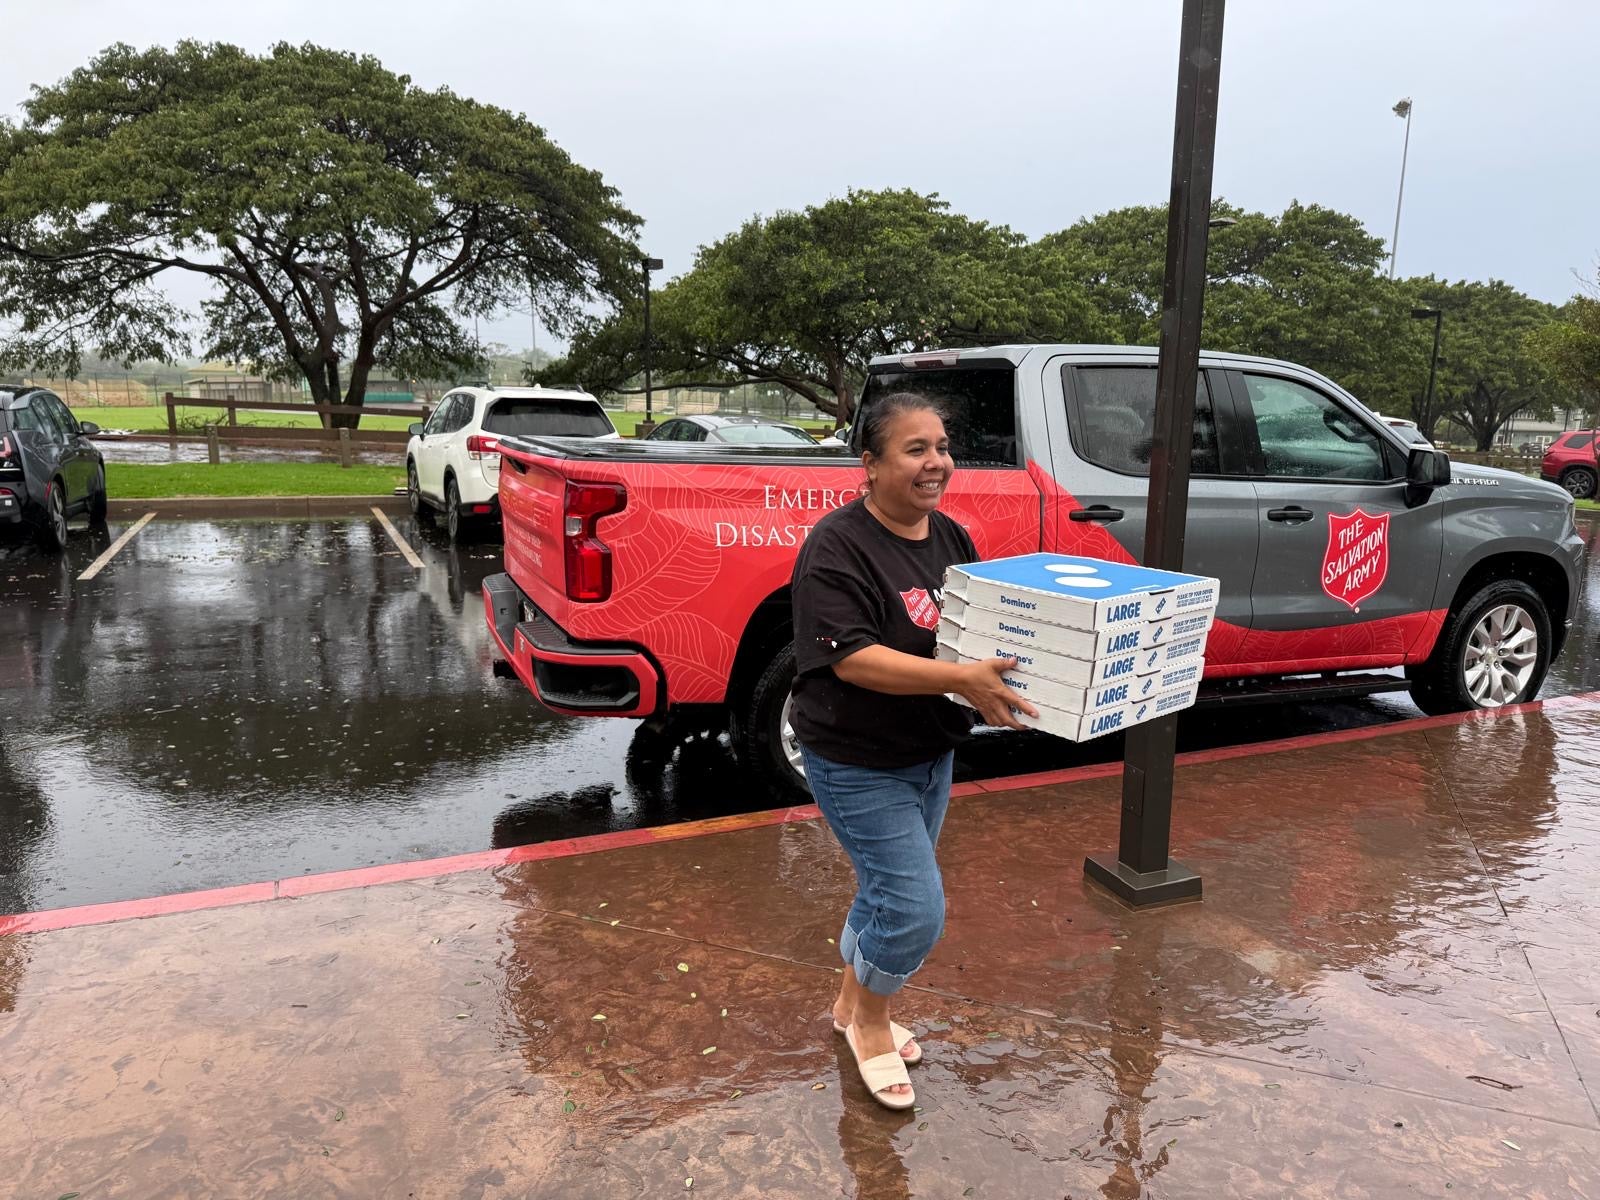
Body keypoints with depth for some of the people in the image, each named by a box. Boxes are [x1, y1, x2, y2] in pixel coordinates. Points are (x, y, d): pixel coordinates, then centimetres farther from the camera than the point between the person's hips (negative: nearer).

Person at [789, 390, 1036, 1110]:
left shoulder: (950, 537, 4)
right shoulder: (838, 546, -21)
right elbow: (852, 658, -29)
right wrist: (962, 680, -37)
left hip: (931, 752, 8)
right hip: (858, 763, -8)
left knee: (889, 892, 20)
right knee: (915, 908, -6)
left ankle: (852, 1003, 43)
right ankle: (868, 1021, 23)